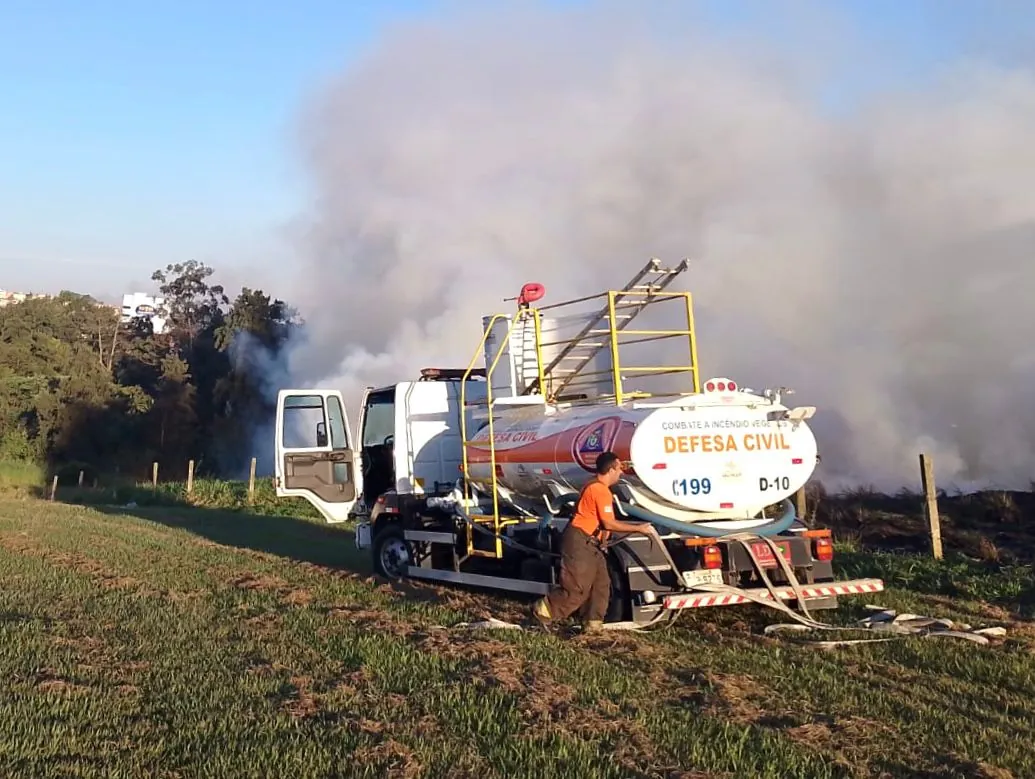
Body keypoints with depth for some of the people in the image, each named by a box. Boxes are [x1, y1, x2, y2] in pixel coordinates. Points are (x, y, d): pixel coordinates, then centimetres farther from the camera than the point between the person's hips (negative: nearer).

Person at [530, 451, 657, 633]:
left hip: (589, 544, 11)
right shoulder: (600, 489, -18)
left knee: (601, 585, 11)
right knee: (576, 589, -7)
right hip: (579, 542, -11)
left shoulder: (596, 486, 15)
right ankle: (543, 610, 5)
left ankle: (594, 623, 16)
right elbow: (609, 524, -20)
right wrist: (638, 528, -14)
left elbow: (606, 521, 17)